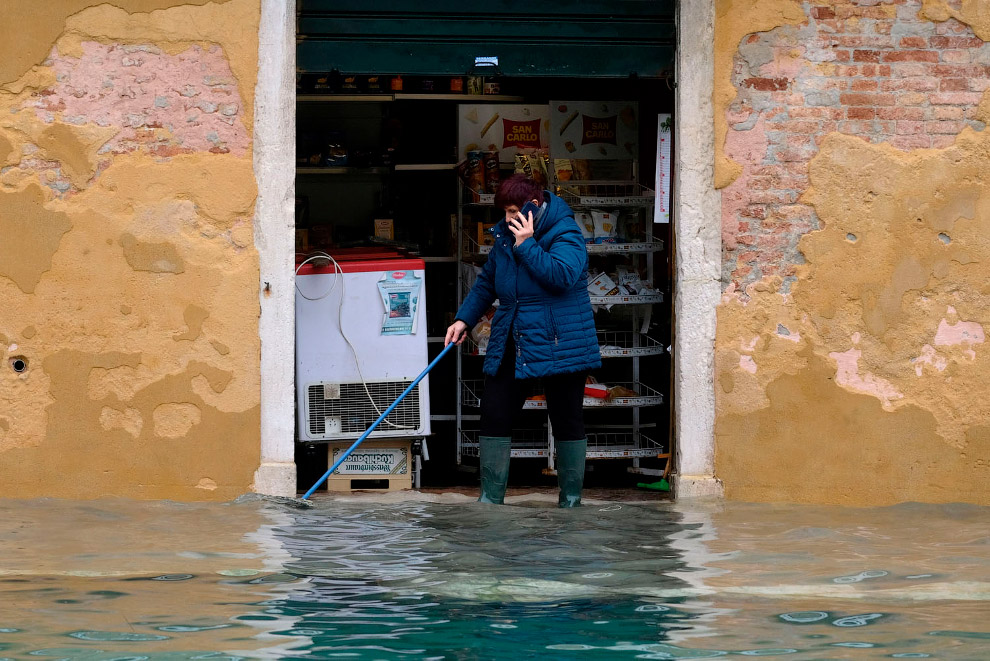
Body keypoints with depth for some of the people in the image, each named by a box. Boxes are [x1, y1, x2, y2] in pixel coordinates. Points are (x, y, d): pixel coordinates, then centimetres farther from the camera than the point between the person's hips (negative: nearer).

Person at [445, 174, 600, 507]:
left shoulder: (566, 234, -10)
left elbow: (563, 275, -28)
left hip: (558, 343, -6)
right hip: (510, 346, 6)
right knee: (494, 415, -1)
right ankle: (490, 498, 5)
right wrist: (464, 318, 13)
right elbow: (486, 282, 23)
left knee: (567, 421, 3)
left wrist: (526, 245, -23)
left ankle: (571, 499, 14)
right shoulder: (506, 235, 11)